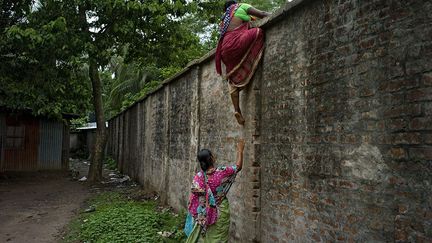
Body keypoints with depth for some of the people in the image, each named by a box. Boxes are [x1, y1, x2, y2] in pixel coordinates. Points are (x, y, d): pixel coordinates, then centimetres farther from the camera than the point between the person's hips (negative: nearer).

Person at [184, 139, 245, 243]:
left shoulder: (198, 176, -12)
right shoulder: (222, 172, -17)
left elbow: (193, 199, -8)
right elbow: (238, 166, -2)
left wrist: (195, 216, 4)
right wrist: (240, 150, 9)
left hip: (205, 213, 2)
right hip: (221, 212, -2)